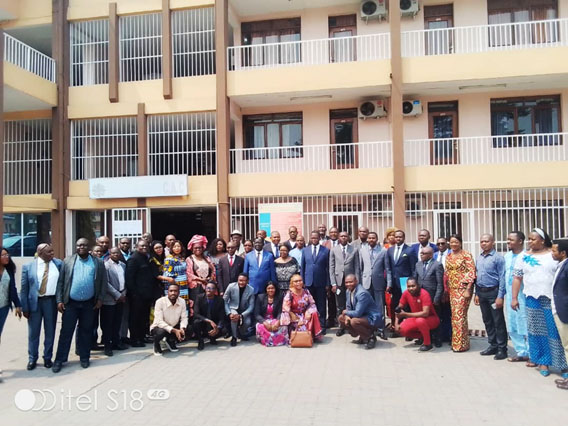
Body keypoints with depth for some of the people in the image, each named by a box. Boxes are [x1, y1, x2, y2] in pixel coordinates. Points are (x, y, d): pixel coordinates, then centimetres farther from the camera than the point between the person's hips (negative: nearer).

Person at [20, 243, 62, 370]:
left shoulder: (59, 264, 1)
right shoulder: (28, 266, -1)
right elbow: (24, 288, 0)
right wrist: (25, 307, -4)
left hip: (51, 301, 1)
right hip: (34, 302, -1)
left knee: (50, 332, 10)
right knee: (33, 332, 9)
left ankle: (47, 358, 24)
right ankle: (32, 359, 25)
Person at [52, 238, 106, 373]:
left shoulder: (98, 263, 3)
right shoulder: (67, 261, 3)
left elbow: (103, 282, 5)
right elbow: (60, 282, 2)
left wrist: (100, 299, -1)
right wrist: (59, 300, -4)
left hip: (89, 304, 1)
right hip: (70, 303, 0)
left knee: (86, 331, 10)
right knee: (66, 331, 4)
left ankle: (84, 358, 22)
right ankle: (59, 360, 14)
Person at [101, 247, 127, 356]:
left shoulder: (123, 265, 12)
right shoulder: (106, 265, -8)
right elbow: (106, 283, -14)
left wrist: (124, 294, 3)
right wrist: (117, 295, -13)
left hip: (121, 298, 6)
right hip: (109, 299, -6)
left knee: (117, 322, 11)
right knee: (108, 324, 2)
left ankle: (116, 342, 23)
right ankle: (107, 346, 10)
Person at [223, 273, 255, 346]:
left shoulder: (251, 289, -17)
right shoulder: (231, 286, -18)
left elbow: (251, 306, -13)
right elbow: (224, 301, -11)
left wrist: (241, 316, -27)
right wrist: (229, 314, -25)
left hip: (244, 310, 1)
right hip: (233, 308, -1)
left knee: (248, 322, -25)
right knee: (234, 315, -33)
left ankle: (242, 334, 11)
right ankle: (234, 337, -11)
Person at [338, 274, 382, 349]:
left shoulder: (362, 293, -27)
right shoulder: (349, 291, 2)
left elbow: (358, 313, -29)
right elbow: (349, 307, 12)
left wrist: (346, 312, -11)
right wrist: (347, 316, -10)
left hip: (373, 319, -10)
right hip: (362, 316, 10)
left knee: (354, 321, -33)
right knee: (341, 318, 5)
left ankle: (371, 337, -6)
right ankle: (363, 337, 11)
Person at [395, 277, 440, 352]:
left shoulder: (424, 294, -26)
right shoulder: (406, 294, -10)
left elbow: (425, 313, -34)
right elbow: (399, 309, 2)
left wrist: (406, 314, -33)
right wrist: (396, 323, -10)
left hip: (431, 319, -6)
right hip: (416, 318, 6)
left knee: (420, 320, -38)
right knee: (402, 329, -18)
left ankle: (428, 343, -14)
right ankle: (421, 337, 9)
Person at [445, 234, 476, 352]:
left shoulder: (466, 255, -5)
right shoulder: (448, 256, 13)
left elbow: (472, 272, -10)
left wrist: (468, 289, -16)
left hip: (463, 288, -6)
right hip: (452, 289, 6)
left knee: (460, 314, -7)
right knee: (454, 315, 8)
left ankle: (462, 344, 4)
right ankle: (455, 342, 18)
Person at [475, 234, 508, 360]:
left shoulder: (498, 258, -10)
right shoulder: (479, 258, 12)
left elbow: (502, 278, -12)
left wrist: (500, 296, -16)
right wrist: (477, 294, 13)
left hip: (493, 292, -7)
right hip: (481, 292, 7)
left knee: (498, 321, 0)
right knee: (487, 321, 14)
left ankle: (502, 349, 9)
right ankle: (493, 346, 25)